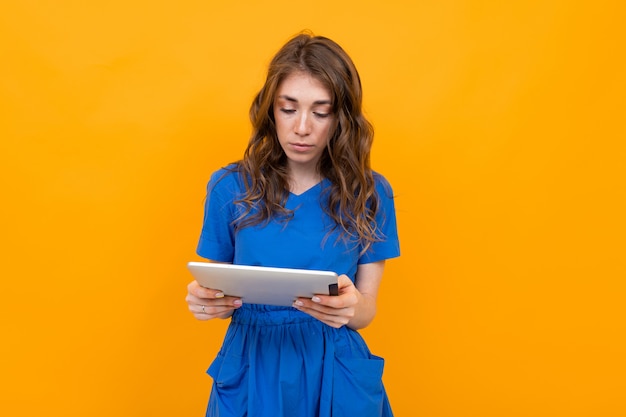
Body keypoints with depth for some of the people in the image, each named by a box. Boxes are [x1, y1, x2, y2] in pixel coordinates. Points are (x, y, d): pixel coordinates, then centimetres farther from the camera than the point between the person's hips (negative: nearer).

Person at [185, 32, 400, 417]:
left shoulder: (370, 194, -6)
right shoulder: (230, 187, -6)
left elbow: (367, 311, -3)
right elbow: (222, 296, 3)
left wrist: (350, 307, -27)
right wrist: (205, 299, -20)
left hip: (335, 375, 0)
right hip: (251, 369, 1)